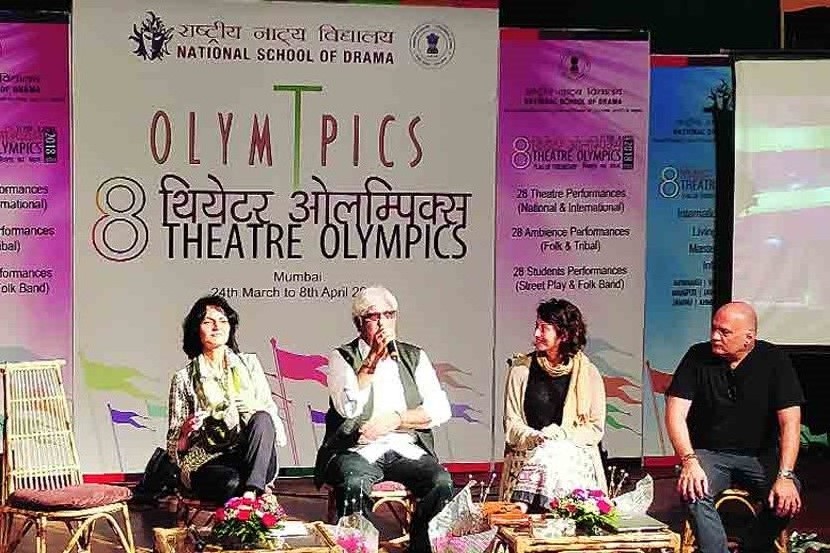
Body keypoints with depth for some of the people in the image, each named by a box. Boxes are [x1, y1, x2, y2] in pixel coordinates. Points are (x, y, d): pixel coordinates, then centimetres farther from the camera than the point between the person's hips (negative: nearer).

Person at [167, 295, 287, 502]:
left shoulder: (249, 364, 16)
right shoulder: (184, 378, 8)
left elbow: (270, 410, 12)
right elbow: (175, 447, 8)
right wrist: (186, 431, -16)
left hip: (252, 460, 4)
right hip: (206, 463, -4)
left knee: (262, 419, -30)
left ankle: (250, 493, -38)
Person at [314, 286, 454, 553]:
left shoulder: (415, 357, 16)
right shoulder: (342, 358, 8)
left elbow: (440, 410, 5)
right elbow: (348, 408, -10)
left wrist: (395, 420, -7)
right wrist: (374, 358, -11)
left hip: (406, 450, 3)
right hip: (359, 451, -2)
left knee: (443, 482, -28)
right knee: (354, 484, -37)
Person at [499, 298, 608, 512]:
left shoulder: (588, 374, 6)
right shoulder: (521, 369, 9)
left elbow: (596, 429, 5)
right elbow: (511, 424, 5)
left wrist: (561, 434, -12)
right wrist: (536, 438, -15)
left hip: (575, 453, 0)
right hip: (528, 453, 1)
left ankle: (522, 505, -43)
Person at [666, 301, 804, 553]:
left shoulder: (774, 361, -6)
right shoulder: (698, 357, -3)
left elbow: (790, 422, -12)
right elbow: (676, 414, -7)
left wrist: (785, 476, -25)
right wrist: (689, 461, -24)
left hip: (760, 456, 0)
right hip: (708, 454, 0)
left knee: (788, 498, -29)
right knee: (693, 491, -33)